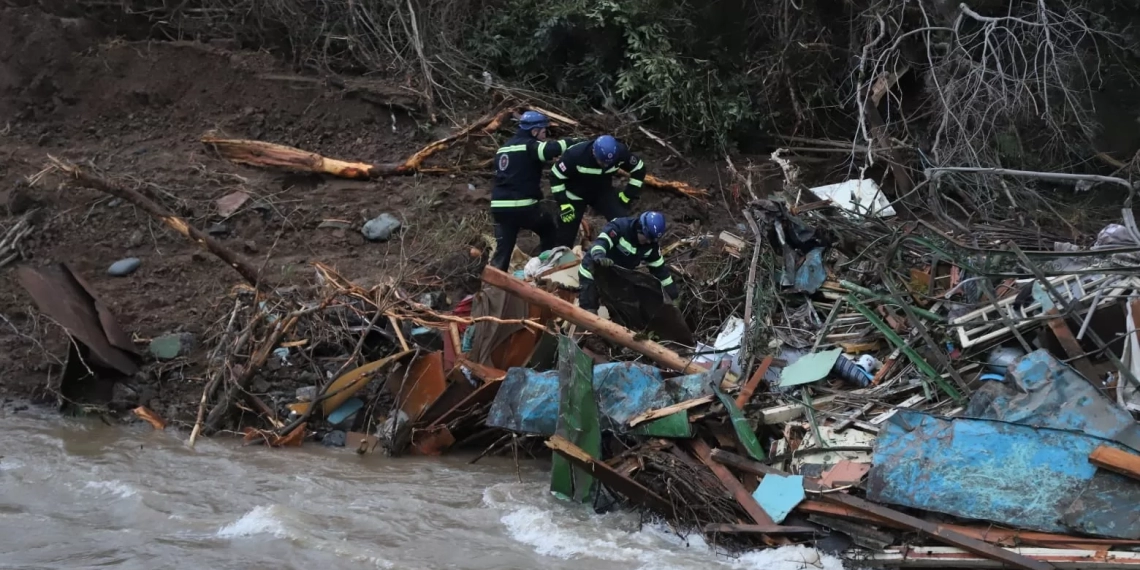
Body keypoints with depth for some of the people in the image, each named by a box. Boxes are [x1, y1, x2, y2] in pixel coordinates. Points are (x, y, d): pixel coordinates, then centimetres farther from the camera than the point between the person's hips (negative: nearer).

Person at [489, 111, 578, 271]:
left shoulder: (504, 148, 21)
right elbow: (551, 149, -23)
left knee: (503, 249, 8)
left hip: (499, 206, 7)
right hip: (522, 206, -7)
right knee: (549, 230, 19)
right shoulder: (529, 146, -7)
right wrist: (572, 143, -12)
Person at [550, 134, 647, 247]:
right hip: (576, 195, -3)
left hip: (603, 192, 3)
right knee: (566, 235, 1)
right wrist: (564, 204, -23)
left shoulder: (620, 152, -25)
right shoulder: (576, 154, -35)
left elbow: (638, 169, -6)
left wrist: (627, 195, -8)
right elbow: (556, 177, -22)